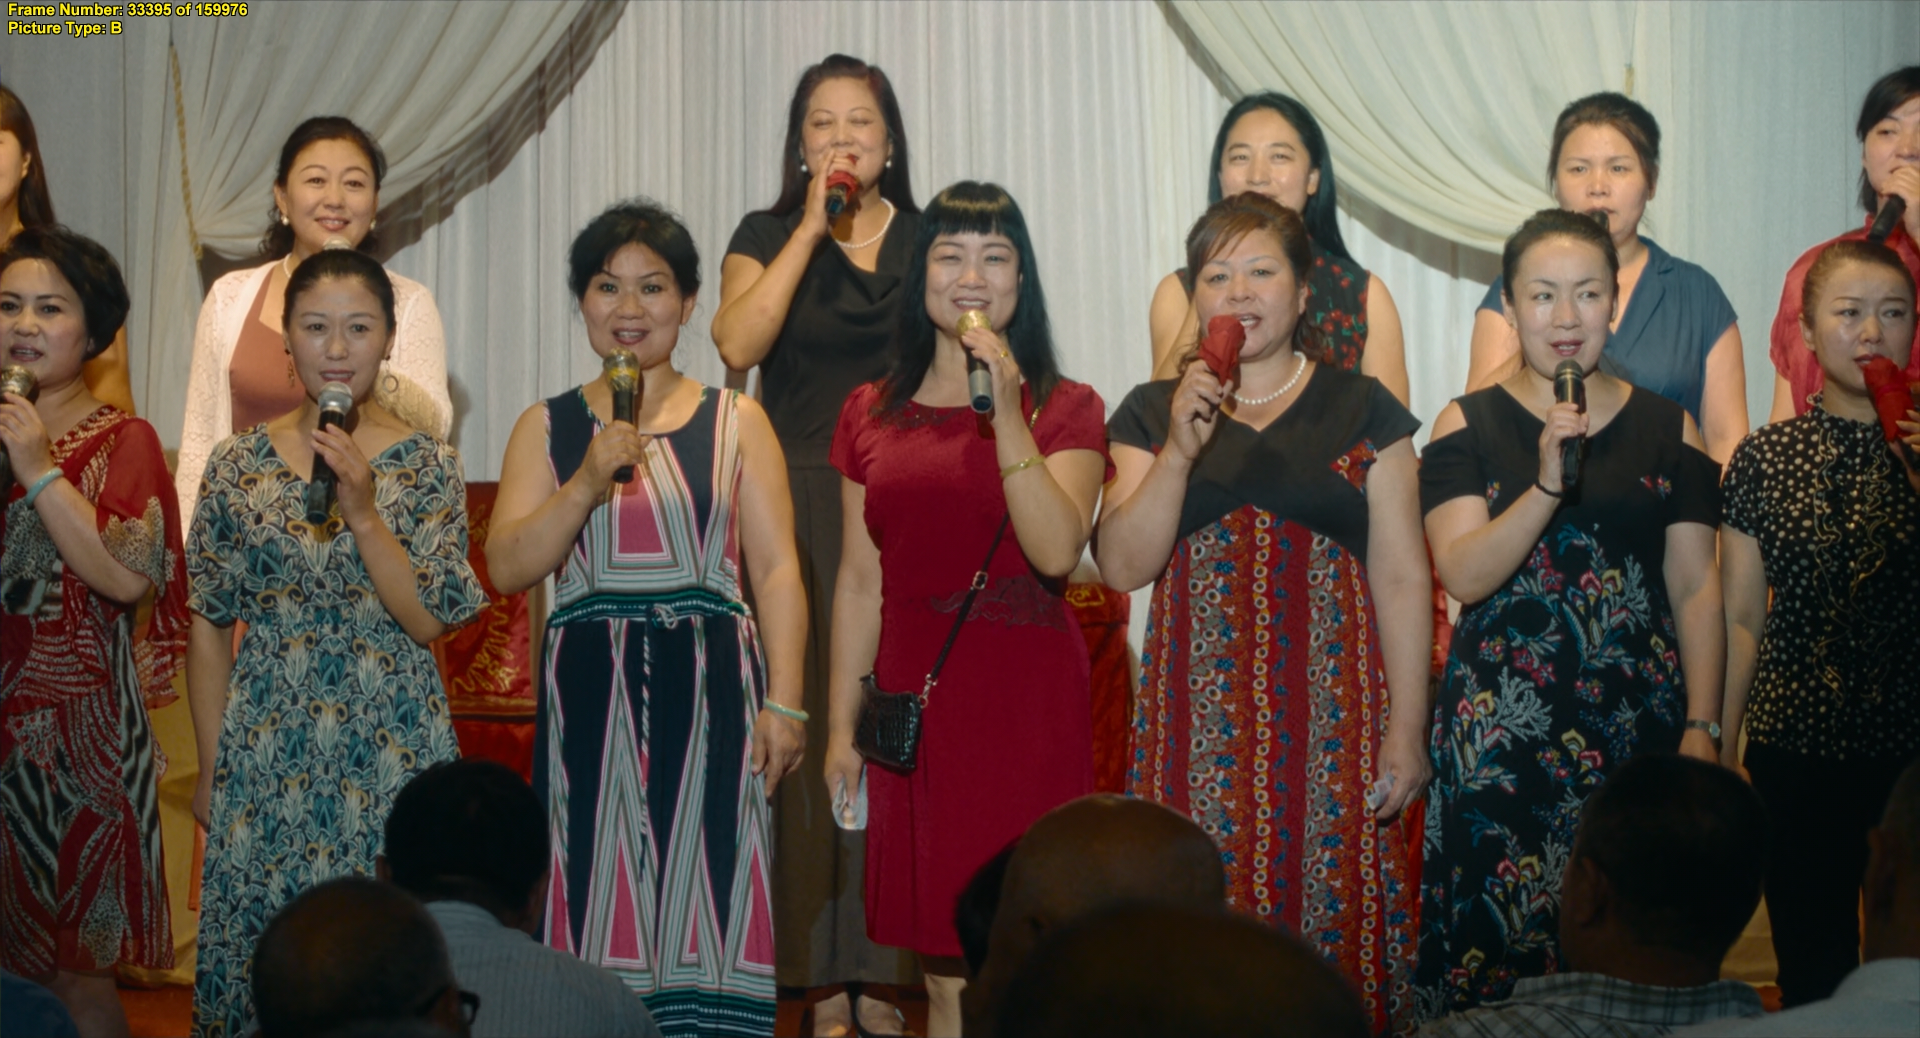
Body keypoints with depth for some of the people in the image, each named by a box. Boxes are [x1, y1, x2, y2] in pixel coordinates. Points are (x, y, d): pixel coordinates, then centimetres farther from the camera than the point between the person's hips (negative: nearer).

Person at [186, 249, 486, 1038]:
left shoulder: (427, 466, -1)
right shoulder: (239, 464, 3)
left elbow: (430, 621, -9)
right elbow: (208, 628, 6)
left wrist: (361, 509, -17)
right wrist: (212, 768, 5)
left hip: (390, 759, -1)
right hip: (265, 758, 1)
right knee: (258, 956, 5)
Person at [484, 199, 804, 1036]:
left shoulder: (735, 423, 7)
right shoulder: (547, 428, 10)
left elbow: (776, 570, 2)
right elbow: (505, 568, 1)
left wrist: (783, 701, -8)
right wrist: (587, 484, -12)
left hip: (709, 687, -1)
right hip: (589, 691, 1)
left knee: (704, 893, -2)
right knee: (601, 898, 1)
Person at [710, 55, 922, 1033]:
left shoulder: (929, 240, 11)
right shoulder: (766, 237, 6)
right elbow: (736, 344, -12)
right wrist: (813, 227, -9)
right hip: (800, 503, -1)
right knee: (808, 719, -4)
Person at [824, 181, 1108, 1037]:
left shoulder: (1065, 409, 2)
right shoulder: (872, 414, 10)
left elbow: (1057, 551, -13)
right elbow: (859, 582, 11)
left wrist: (1006, 415, -17)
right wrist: (840, 726, 10)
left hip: (1028, 701, -2)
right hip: (915, 700, 3)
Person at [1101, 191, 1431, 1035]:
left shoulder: (1361, 412, 6)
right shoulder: (1153, 414, 11)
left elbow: (1401, 578, 2)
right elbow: (1124, 566, 1)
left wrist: (1407, 730, -4)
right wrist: (1181, 450, -10)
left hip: (1331, 718, -1)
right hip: (1201, 721, 1)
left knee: (1330, 912, -4)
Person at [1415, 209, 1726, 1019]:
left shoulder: (1667, 428, 8)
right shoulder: (1469, 426, 4)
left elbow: (1696, 589, 6)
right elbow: (1464, 574, -8)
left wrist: (1703, 727, -1)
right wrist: (1547, 485, -21)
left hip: (1640, 717, 1)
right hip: (1503, 730, -1)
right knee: (1500, 931, -3)